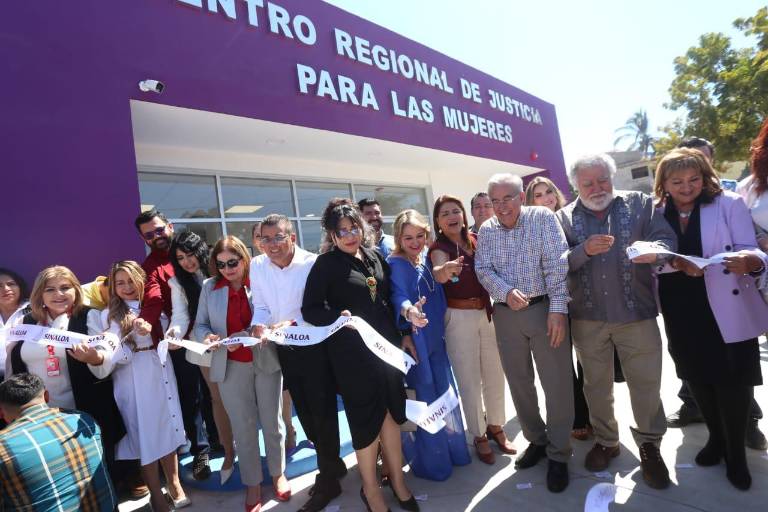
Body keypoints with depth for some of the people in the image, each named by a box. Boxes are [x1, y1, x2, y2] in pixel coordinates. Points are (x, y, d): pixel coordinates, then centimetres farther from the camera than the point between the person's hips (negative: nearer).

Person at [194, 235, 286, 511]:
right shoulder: (209, 287, 2)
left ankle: (278, 473, 34)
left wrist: (245, 336, -22)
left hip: (266, 361, -1)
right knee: (243, 426, 11)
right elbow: (199, 324, 3)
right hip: (230, 366, 2)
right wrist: (207, 337, -18)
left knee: (271, 421, 13)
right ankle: (252, 483, 28)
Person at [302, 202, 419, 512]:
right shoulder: (326, 263, -8)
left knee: (392, 413, 14)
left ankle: (397, 479, 34)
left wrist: (402, 335, 13)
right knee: (366, 418, 7)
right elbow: (309, 310, -11)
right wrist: (338, 317, -27)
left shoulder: (375, 257, 8)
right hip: (352, 352, -5)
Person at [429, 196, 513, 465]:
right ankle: (479, 435, 26)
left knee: (495, 375, 15)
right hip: (458, 317, -4)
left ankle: (495, 426, 36)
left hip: (487, 313, 5)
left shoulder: (478, 240, 4)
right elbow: (437, 272, -31)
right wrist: (444, 270, -53)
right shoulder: (439, 247, -10)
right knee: (469, 380, 7)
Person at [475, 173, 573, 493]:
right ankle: (536, 440, 33)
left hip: (545, 308, -3)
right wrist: (506, 292, -19)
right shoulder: (486, 230, 5)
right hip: (506, 314, 4)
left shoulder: (542, 218, -5)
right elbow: (483, 270, 0)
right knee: (519, 382, 13)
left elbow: (557, 263, -11)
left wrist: (558, 309, -17)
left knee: (557, 383, 2)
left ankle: (558, 454, 19)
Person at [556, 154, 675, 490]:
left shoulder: (640, 204, 4)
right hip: (587, 317, 1)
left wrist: (654, 250, -27)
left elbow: (668, 241, -4)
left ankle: (649, 445, 30)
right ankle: (605, 440, 34)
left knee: (646, 383, 8)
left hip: (636, 312, 0)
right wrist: (584, 251, -22)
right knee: (596, 384, 14)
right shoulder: (564, 217, 3)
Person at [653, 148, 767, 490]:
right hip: (681, 314, 3)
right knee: (698, 379, 16)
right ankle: (716, 438, 39)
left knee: (732, 382, 4)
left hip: (727, 312, -3)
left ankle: (736, 453, 26)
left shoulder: (729, 204, -7)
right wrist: (677, 263, -22)